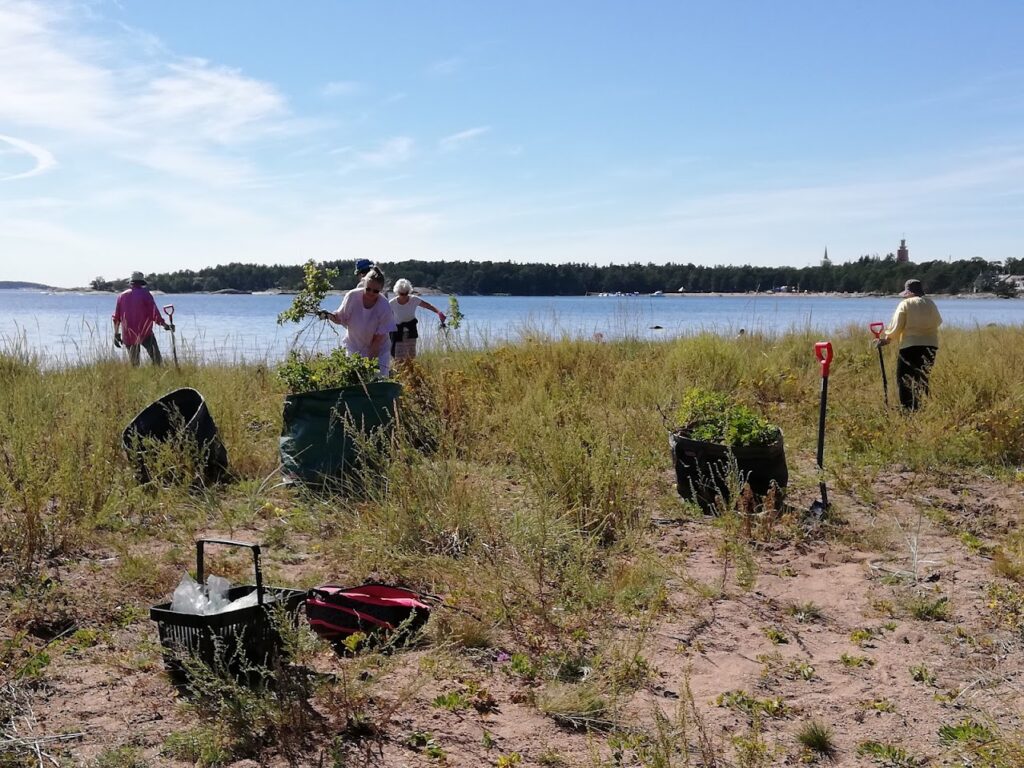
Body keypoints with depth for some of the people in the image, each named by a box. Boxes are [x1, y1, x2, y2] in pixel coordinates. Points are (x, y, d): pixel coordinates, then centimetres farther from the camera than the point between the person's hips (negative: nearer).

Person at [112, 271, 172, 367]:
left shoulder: (122, 296, 9)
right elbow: (154, 313, -11)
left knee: (133, 363, 13)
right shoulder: (145, 294, -4)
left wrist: (116, 334, 17)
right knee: (157, 360, -6)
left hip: (128, 336, 5)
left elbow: (116, 318, 11)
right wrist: (165, 325, -4)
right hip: (145, 334, -4)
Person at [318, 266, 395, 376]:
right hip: (354, 347, 1)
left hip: (378, 350, -1)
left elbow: (379, 338, -17)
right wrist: (330, 316, -24)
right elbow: (341, 318, -3)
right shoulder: (352, 296, -17)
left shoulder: (384, 307, -21)